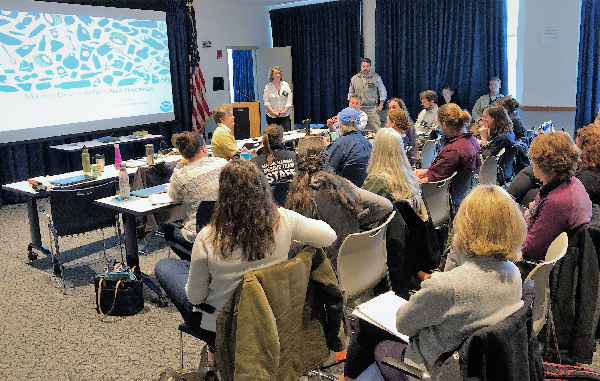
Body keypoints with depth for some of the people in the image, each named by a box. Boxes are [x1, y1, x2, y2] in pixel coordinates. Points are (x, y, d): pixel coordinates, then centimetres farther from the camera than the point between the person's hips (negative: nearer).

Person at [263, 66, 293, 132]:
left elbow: (289, 100, 4)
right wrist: (274, 112, -14)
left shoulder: (285, 85, 6)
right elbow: (266, 102, -3)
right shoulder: (268, 87, 1)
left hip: (285, 115, 2)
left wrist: (284, 111, -8)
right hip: (272, 116, -2)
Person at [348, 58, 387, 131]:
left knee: (375, 130, -8)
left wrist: (380, 105, 2)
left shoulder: (376, 77, 6)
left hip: (372, 109, -1)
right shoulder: (354, 78, 10)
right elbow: (350, 93, 19)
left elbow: (382, 92, 10)